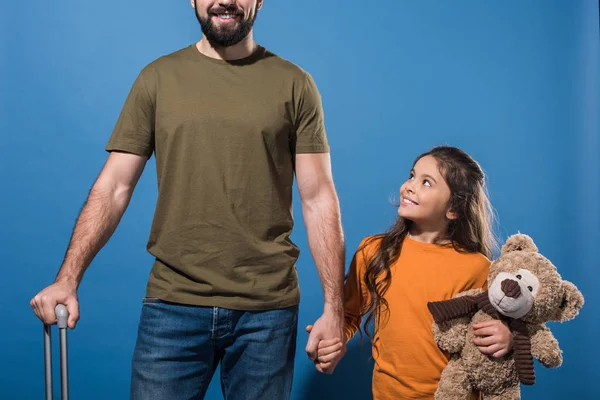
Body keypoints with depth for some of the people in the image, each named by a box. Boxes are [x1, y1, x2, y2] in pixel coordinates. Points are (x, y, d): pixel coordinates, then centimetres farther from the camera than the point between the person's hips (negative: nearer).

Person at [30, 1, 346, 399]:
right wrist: (67, 278, -8)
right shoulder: (158, 78, 5)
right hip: (172, 305, 1)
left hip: (267, 309, 0)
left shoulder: (294, 84, 2)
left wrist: (334, 306, -5)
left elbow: (319, 198, 0)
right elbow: (114, 187, 3)